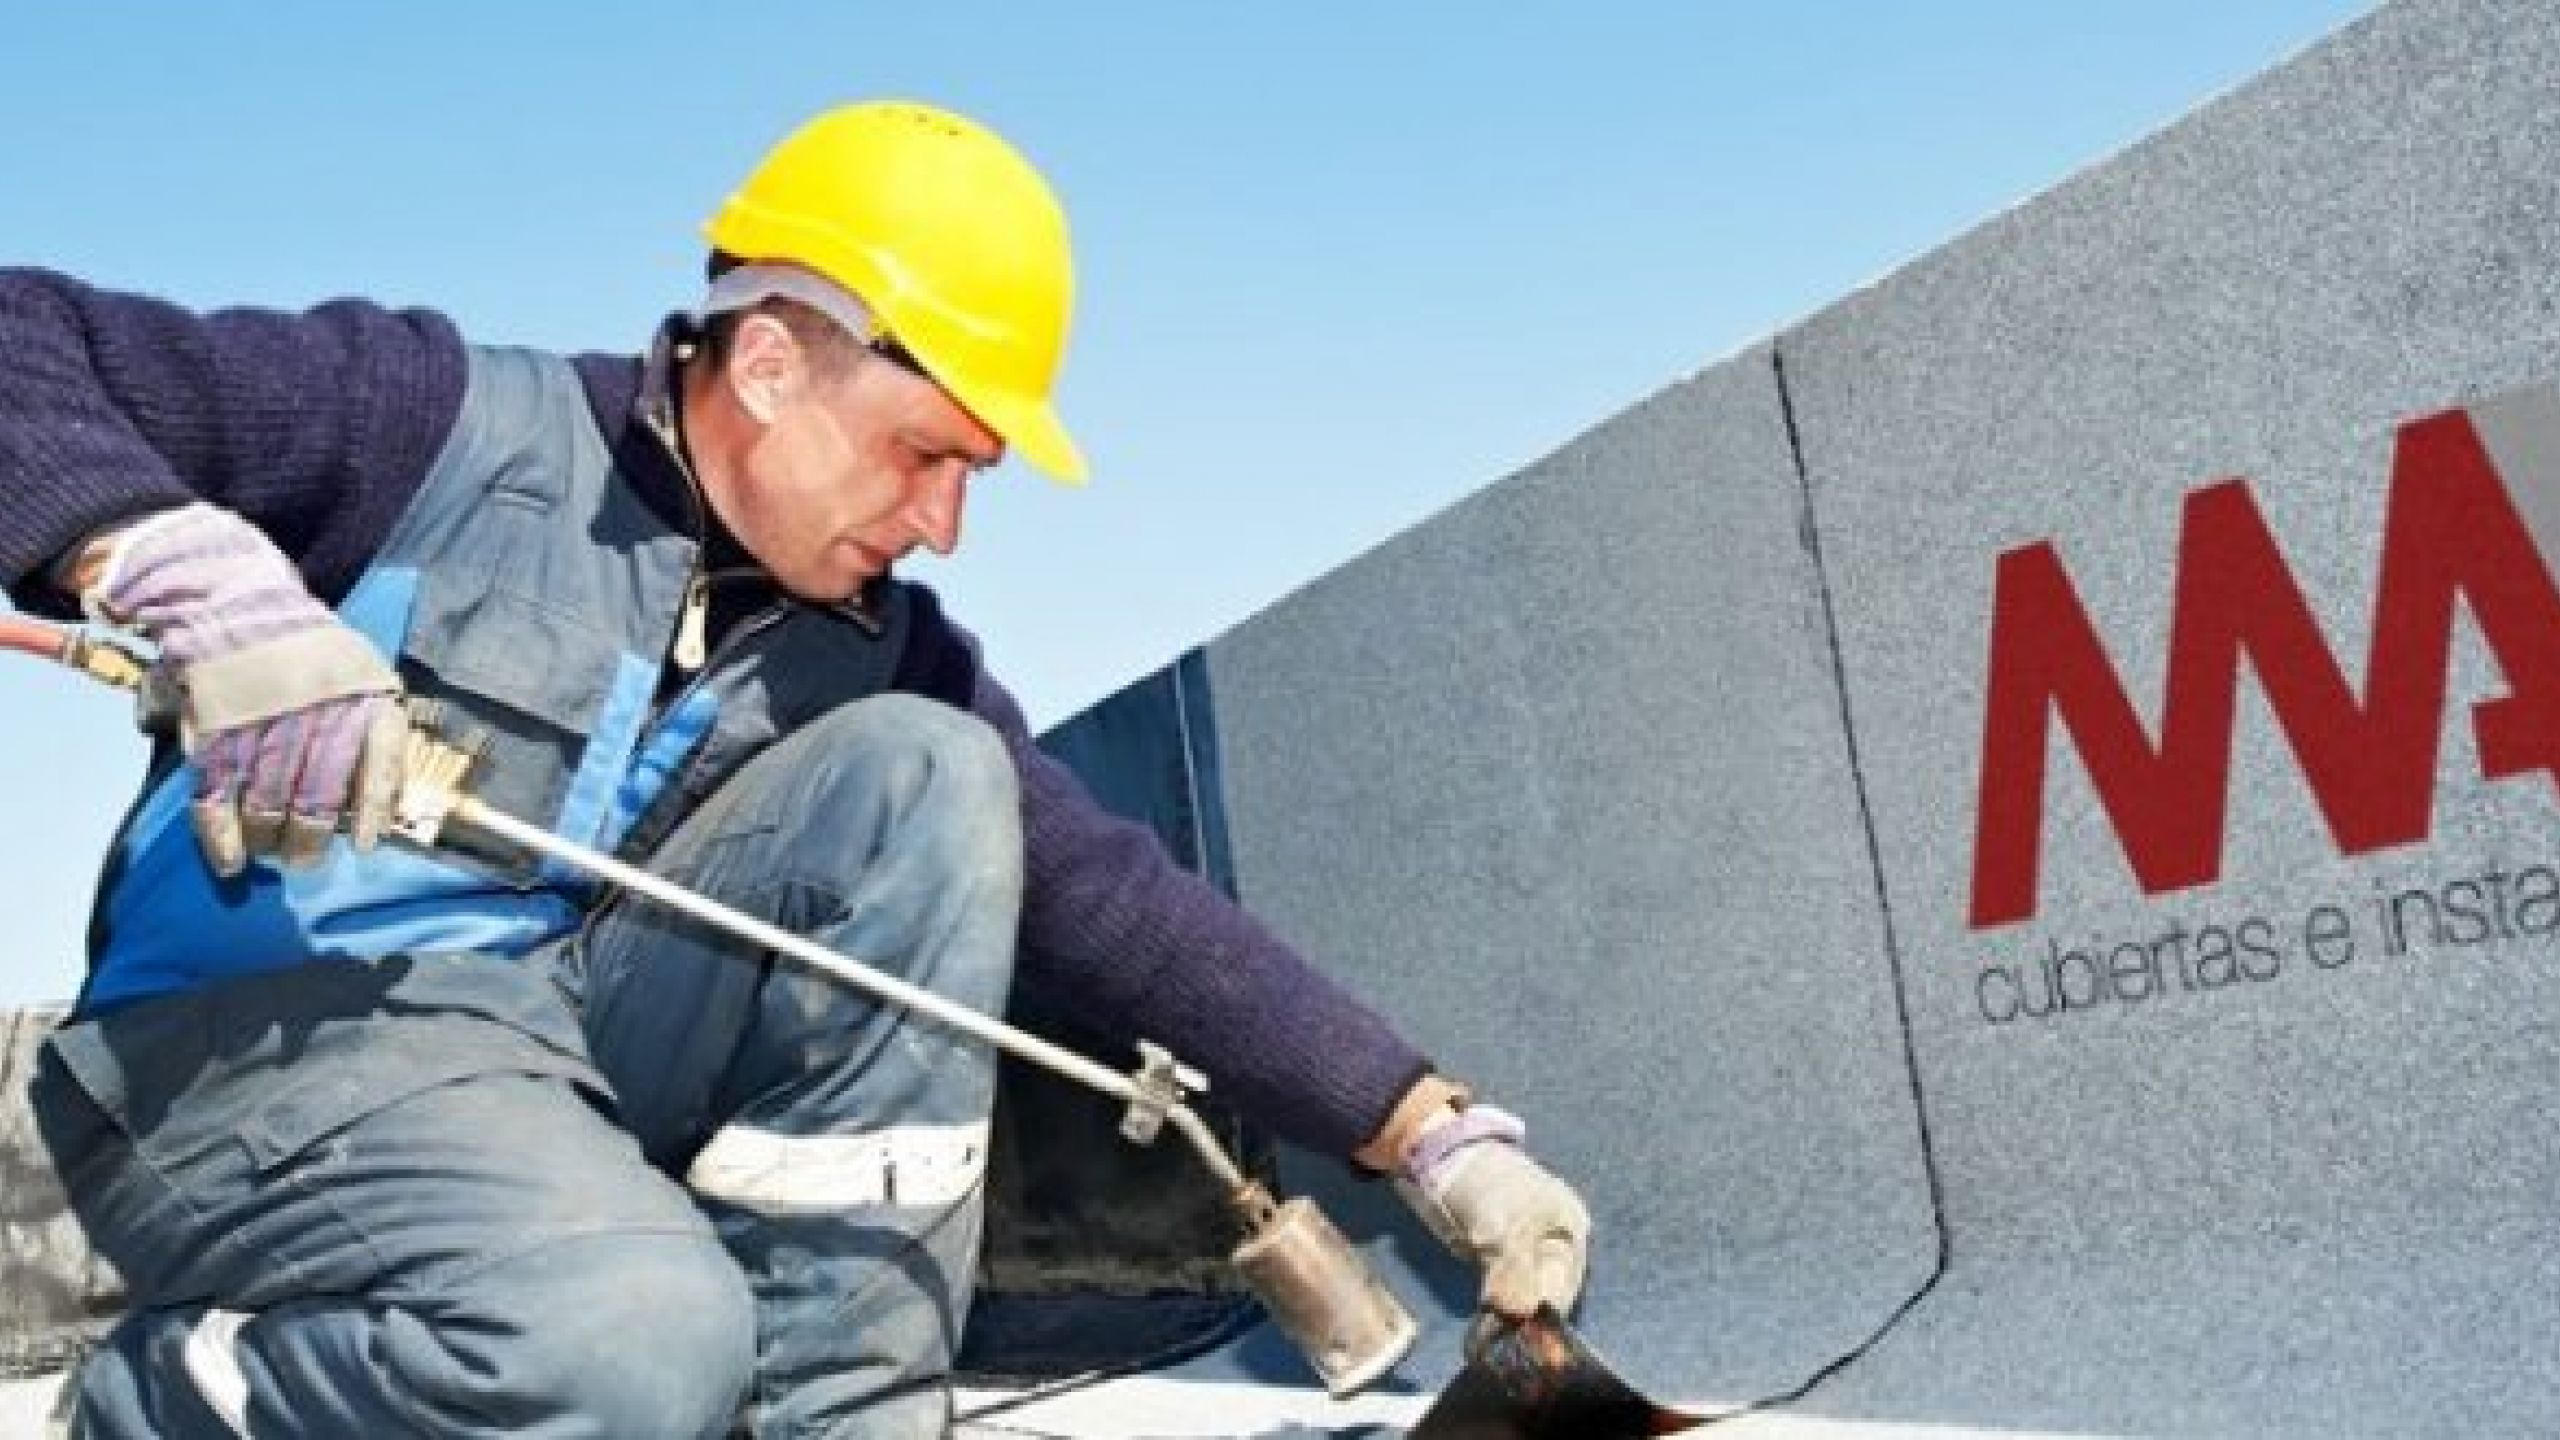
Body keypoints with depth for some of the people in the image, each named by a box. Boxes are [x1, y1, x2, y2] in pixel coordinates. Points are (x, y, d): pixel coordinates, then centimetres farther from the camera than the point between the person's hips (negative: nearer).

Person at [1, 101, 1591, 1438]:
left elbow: (1114, 896, 1)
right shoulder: (445, 423, -7)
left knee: (934, 775, -12)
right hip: (256, 1035, -5)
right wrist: (199, 576, -28)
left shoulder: (880, 647, 5)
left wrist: (1442, 1136, -3)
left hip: (584, 1045, 5)